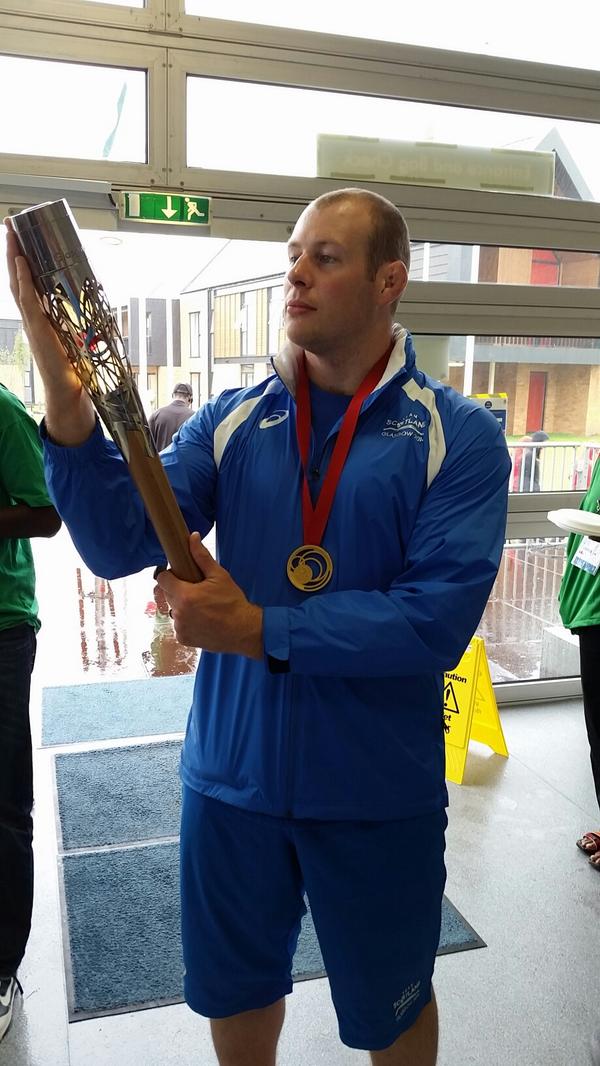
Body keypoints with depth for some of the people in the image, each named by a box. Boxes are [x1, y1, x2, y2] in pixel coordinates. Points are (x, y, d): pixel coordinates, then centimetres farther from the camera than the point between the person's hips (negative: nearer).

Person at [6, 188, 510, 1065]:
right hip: (231, 773, 3)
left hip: (377, 793, -2)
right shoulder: (232, 420, 0)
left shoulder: (457, 436, -10)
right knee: (234, 992, 25)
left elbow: (440, 617, -20)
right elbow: (119, 544, -10)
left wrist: (258, 630, -21)